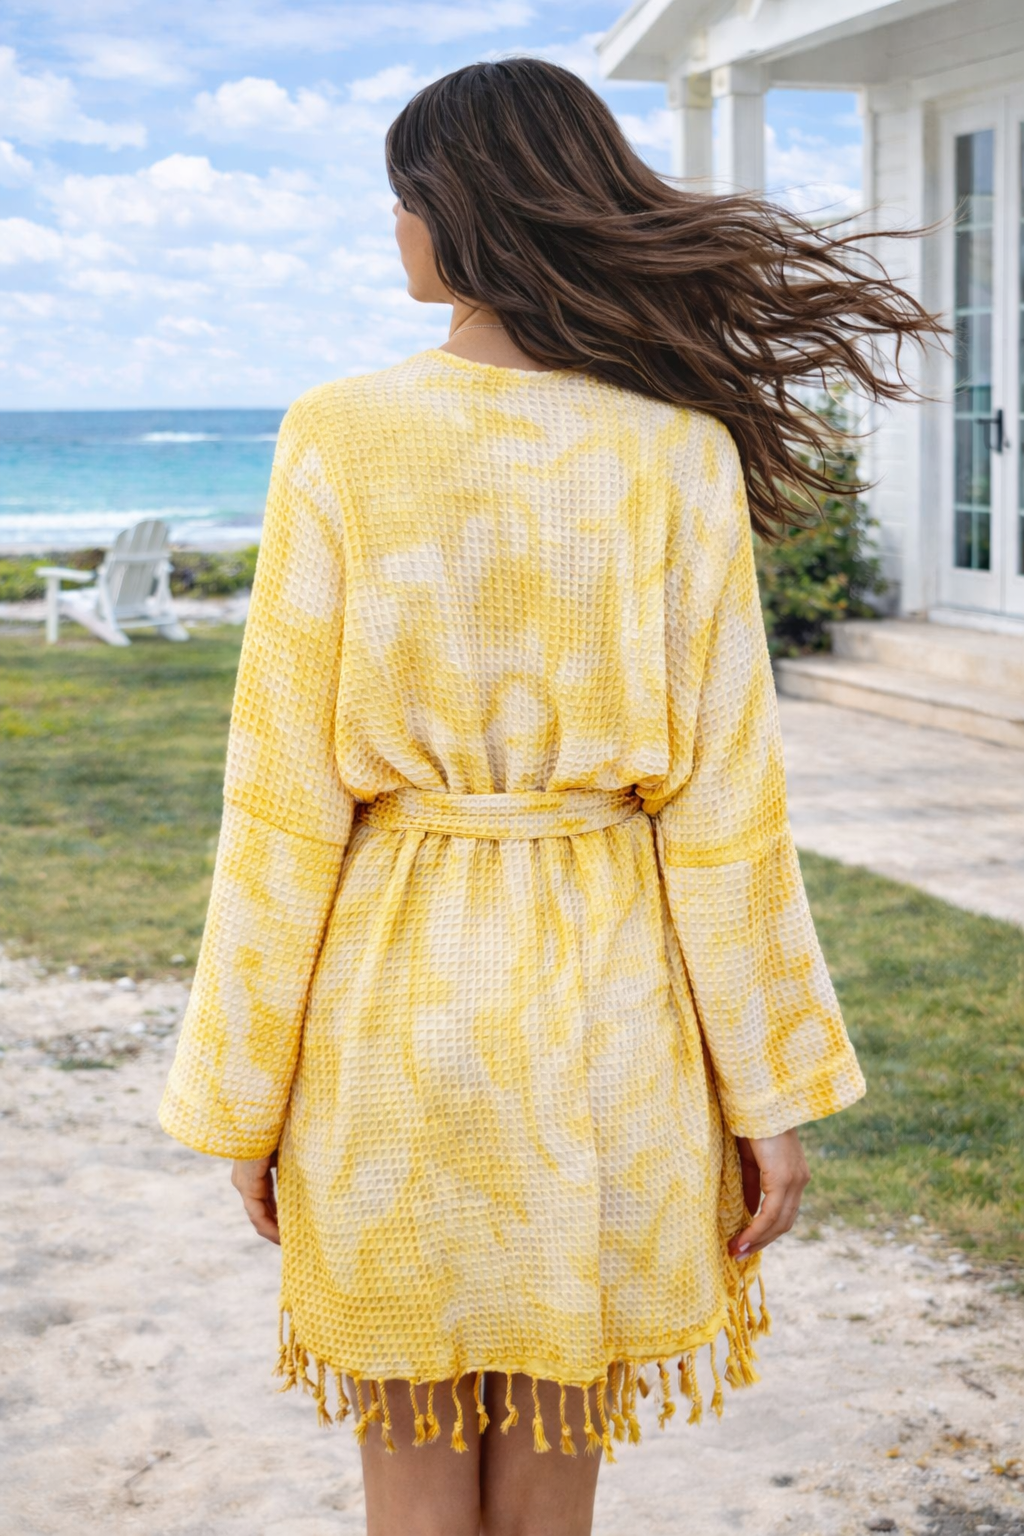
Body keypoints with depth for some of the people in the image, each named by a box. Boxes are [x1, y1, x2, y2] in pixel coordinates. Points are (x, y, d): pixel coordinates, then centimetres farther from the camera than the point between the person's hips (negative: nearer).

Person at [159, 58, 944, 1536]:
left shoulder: (340, 439, -8)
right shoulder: (683, 453, -4)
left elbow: (286, 800, -8)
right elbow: (722, 804, -6)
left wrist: (247, 1086, 2)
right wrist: (769, 1089, 1)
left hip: (394, 1001, -1)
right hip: (608, 1010, 2)